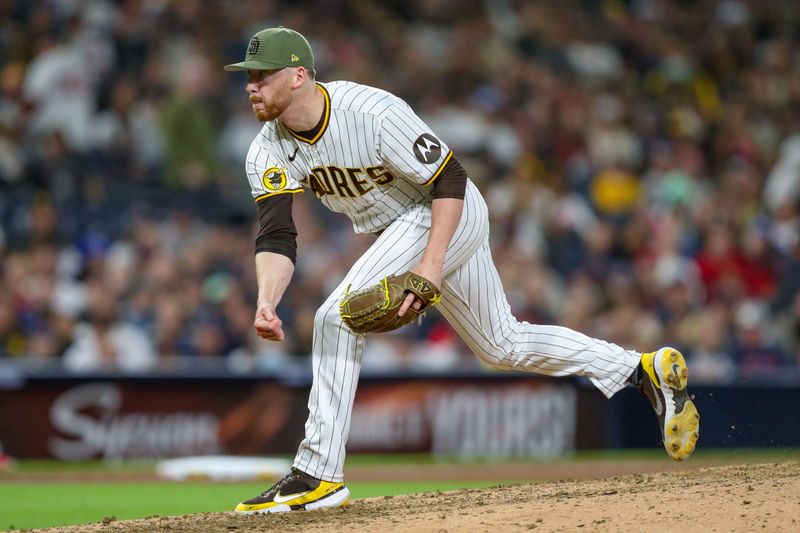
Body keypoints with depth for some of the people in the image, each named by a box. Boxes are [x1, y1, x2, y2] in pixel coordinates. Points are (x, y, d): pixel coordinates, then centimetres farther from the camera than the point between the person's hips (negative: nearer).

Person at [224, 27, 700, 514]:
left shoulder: (373, 113, -30)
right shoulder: (269, 153, -11)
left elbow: (450, 180, -23)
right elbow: (277, 238, -18)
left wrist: (431, 265, -32)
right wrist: (266, 303, -37)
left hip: (449, 217, -8)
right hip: (399, 231, 8)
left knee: (339, 316, -22)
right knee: (503, 345, 18)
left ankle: (319, 476, -18)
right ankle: (643, 369, 30)